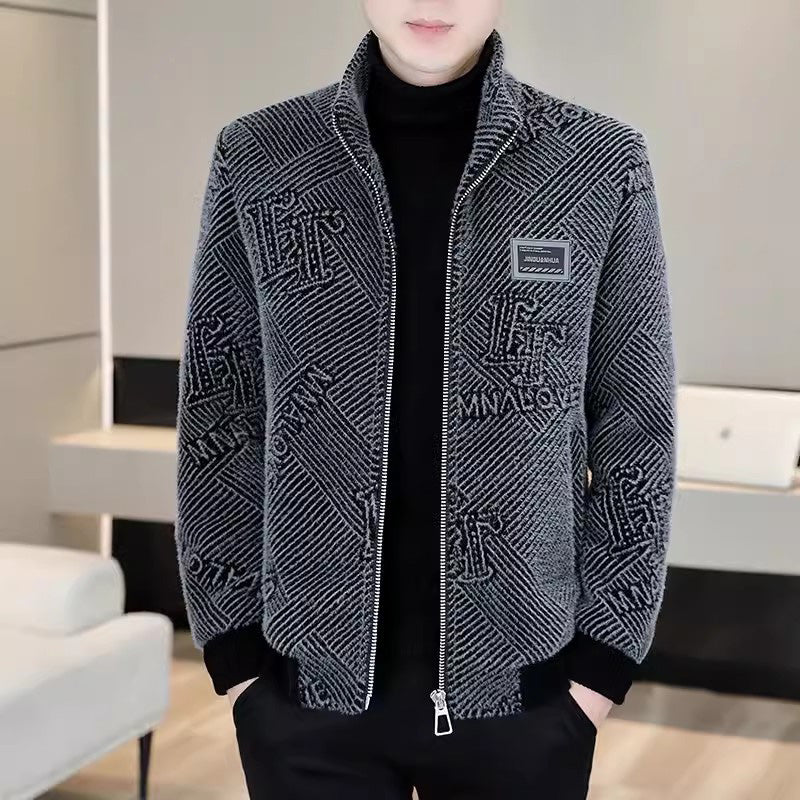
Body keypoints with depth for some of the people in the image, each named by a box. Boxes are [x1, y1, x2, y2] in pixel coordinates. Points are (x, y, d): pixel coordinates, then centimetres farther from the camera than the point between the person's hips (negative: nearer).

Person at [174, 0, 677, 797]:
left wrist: (601, 657, -3)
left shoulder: (601, 166, -3)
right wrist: (233, 649, -1)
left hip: (519, 686, 0)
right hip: (307, 683, 1)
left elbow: (636, 434, 0)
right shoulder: (257, 161, -2)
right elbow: (217, 419, 2)